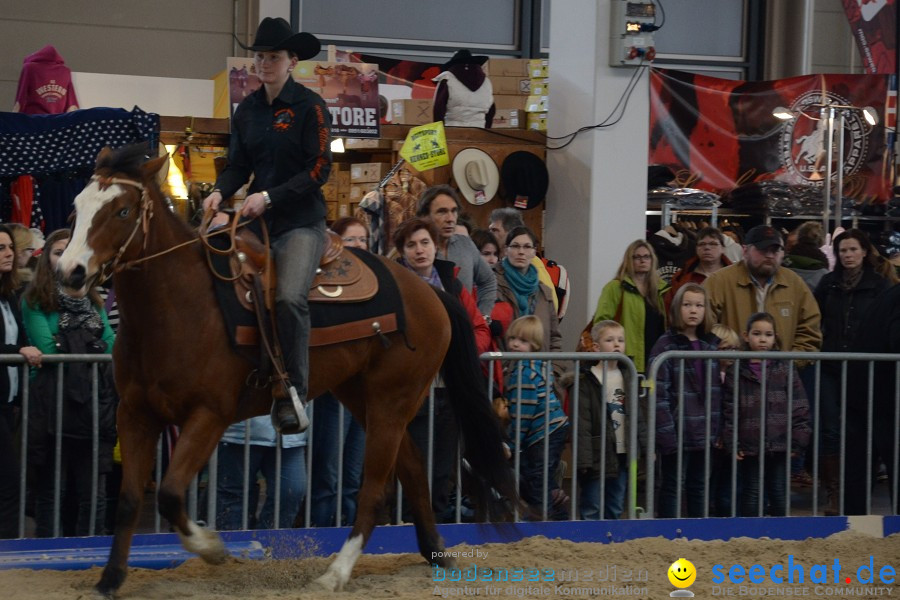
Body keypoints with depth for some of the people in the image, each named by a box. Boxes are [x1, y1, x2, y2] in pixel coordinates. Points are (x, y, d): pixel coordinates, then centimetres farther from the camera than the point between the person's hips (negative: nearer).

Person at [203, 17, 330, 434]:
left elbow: (319, 169, -11)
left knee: (290, 297, -28)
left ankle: (294, 392, -20)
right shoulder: (247, 110, 11)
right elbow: (238, 164, 15)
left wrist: (269, 196, -18)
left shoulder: (309, 106, -6)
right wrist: (220, 192, -7)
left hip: (301, 220, -6)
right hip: (257, 219, 6)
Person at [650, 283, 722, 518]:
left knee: (699, 486, 13)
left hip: (705, 431, 5)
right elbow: (658, 394, -13)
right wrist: (666, 432, -18)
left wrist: (718, 427, 7)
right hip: (677, 432, -5)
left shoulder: (711, 344, 10)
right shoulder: (666, 345, -8)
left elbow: (718, 390, 15)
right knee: (672, 485, 3)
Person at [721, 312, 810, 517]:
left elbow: (799, 407, 2)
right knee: (751, 495, 7)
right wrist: (731, 443, -5)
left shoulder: (786, 368, 4)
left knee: (779, 493, 7)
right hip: (750, 446, 0)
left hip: (780, 446, 1)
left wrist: (798, 439, -4)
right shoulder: (736, 371, 2)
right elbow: (729, 411, 1)